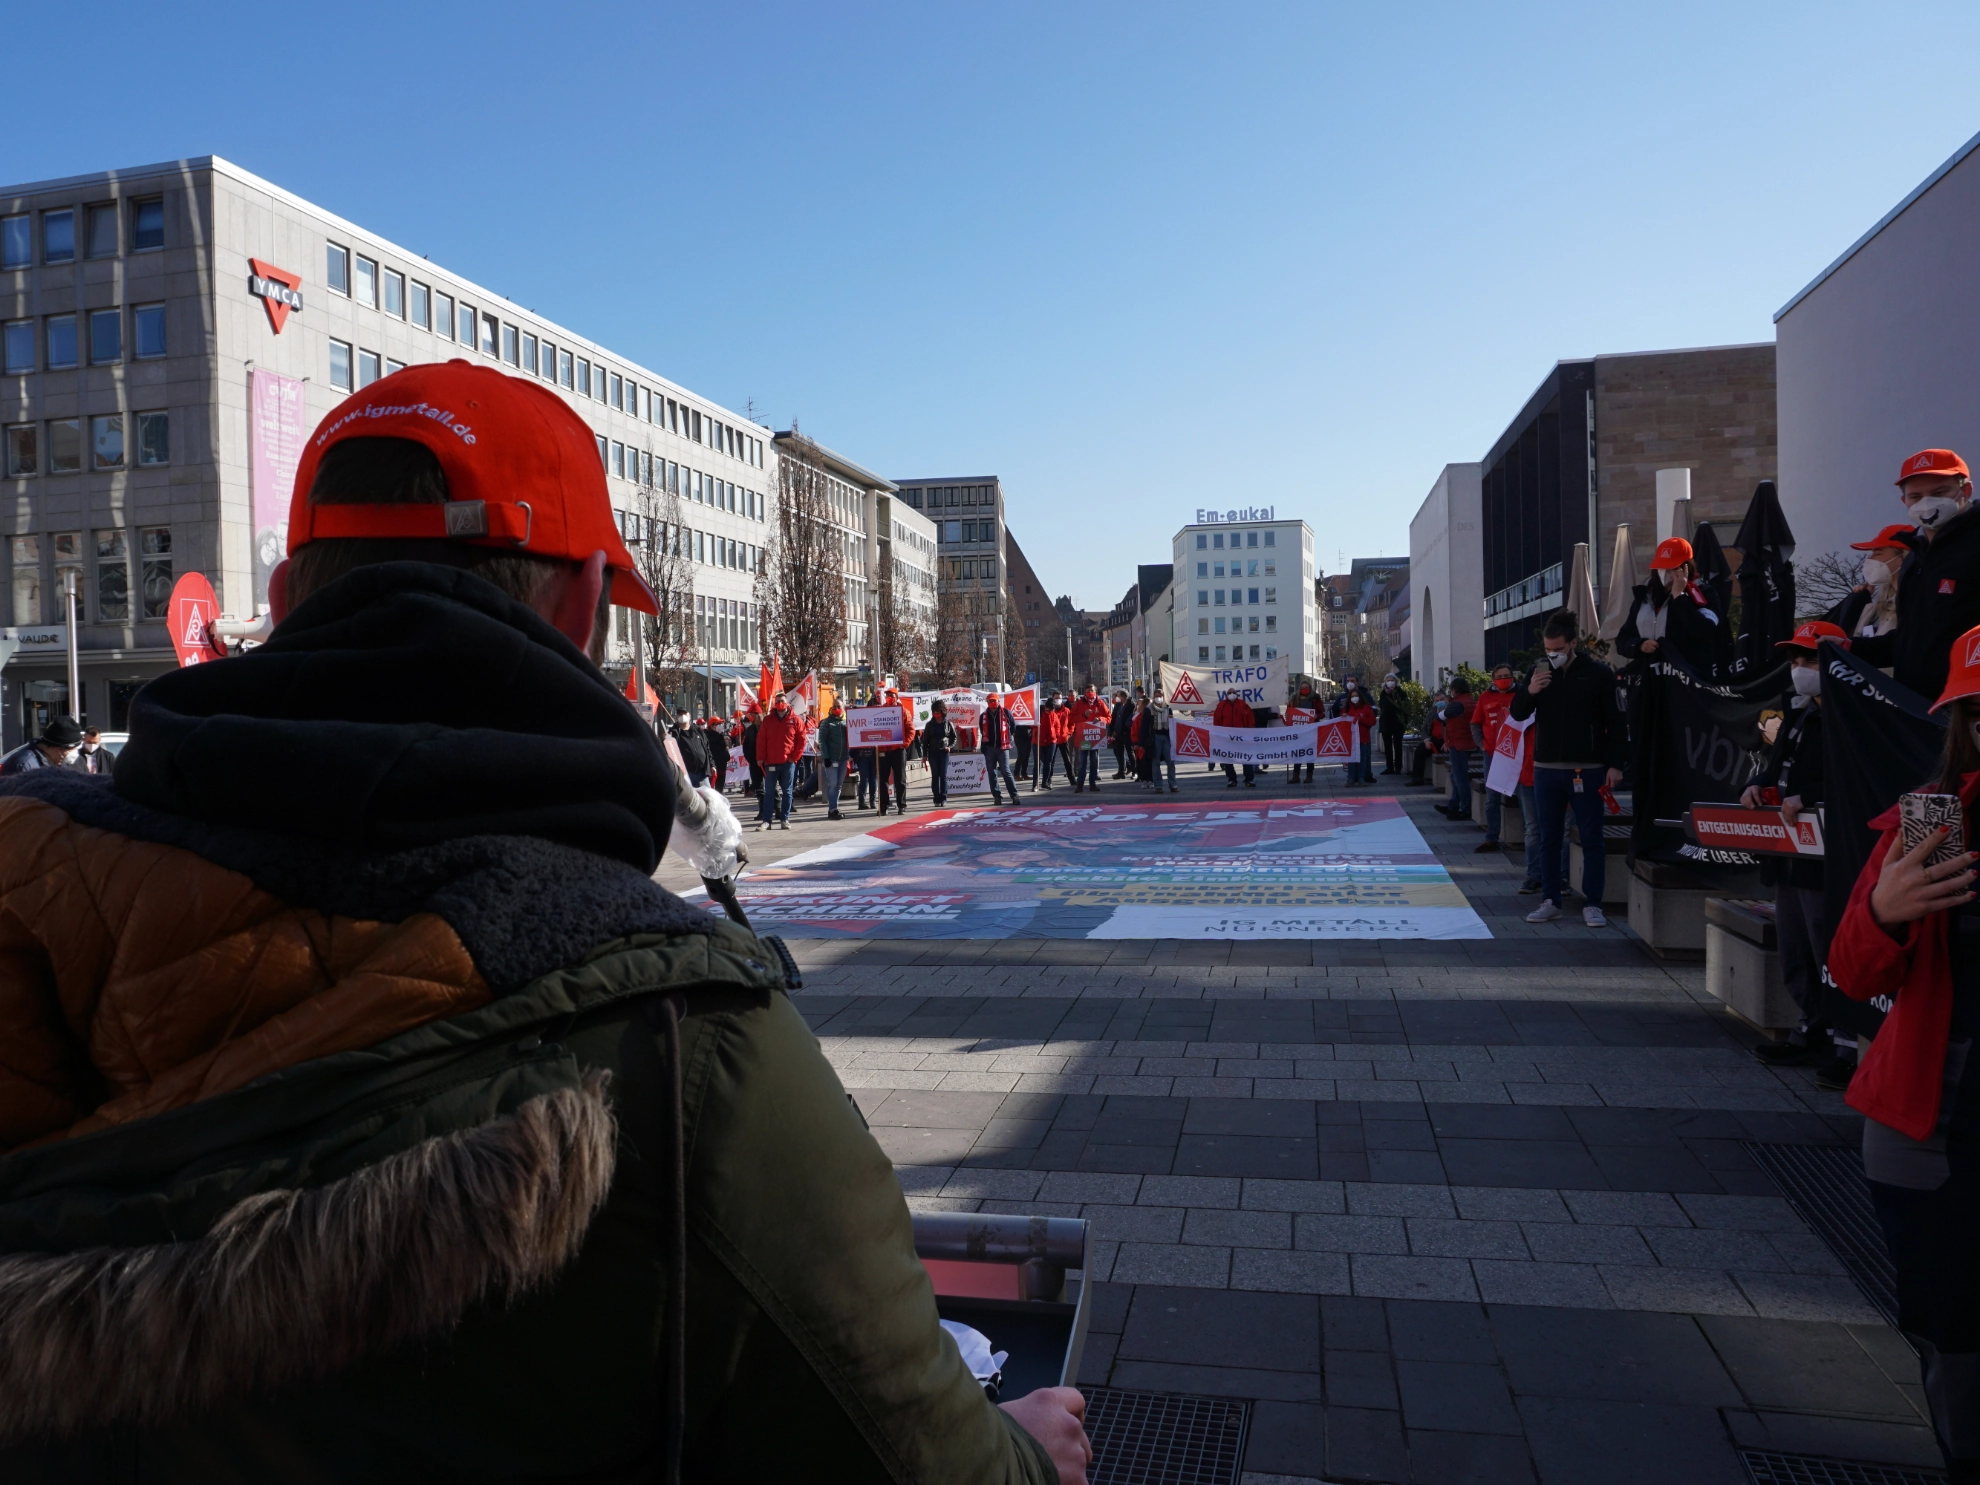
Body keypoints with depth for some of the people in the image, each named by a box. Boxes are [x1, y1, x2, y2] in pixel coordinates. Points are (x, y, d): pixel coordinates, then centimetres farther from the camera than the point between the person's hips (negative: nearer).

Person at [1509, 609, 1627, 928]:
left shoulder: (1598, 673, -3)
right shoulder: (1540, 672, 7)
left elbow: (1614, 722, -3)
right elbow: (1517, 714, 7)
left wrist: (1615, 764, -8)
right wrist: (1529, 692, -14)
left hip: (1587, 769, -3)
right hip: (1546, 769, 4)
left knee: (1592, 838, 1)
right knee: (1550, 838, 9)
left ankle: (1592, 904, 8)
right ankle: (1550, 901, 16)